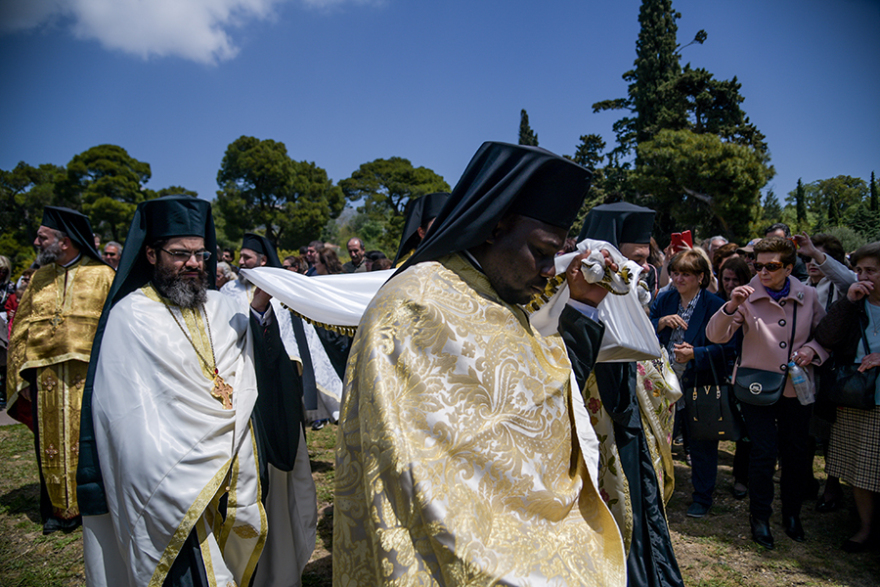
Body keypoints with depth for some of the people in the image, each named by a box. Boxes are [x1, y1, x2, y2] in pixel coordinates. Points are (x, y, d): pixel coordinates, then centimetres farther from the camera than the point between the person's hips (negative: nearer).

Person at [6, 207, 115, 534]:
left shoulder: (102, 276, 0)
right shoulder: (39, 278, 12)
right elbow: (20, 329, 13)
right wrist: (21, 374, 5)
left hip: (88, 375, -4)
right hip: (43, 376, 4)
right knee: (51, 445, 9)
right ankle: (58, 508, 24)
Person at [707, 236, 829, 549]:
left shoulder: (808, 296, -2)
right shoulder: (748, 296, -11)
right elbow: (716, 336, -17)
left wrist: (813, 348, -9)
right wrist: (730, 306, -33)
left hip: (796, 388, 3)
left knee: (797, 453, 12)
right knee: (764, 453, -2)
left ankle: (792, 513, 34)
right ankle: (760, 517, 18)